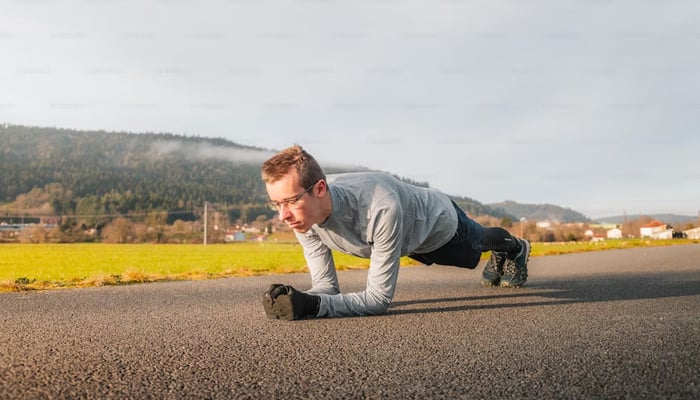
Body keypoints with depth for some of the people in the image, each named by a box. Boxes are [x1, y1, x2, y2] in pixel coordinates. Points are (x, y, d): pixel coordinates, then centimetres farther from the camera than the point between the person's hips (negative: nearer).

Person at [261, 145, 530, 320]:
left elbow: (379, 299, -46)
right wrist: (300, 300, -49)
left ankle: (517, 247, 70)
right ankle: (499, 256, 74)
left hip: (440, 222, -5)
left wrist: (311, 305, -59)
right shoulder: (302, 214, -34)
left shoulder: (381, 209, -53)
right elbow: (326, 285, -26)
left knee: (478, 241, 33)